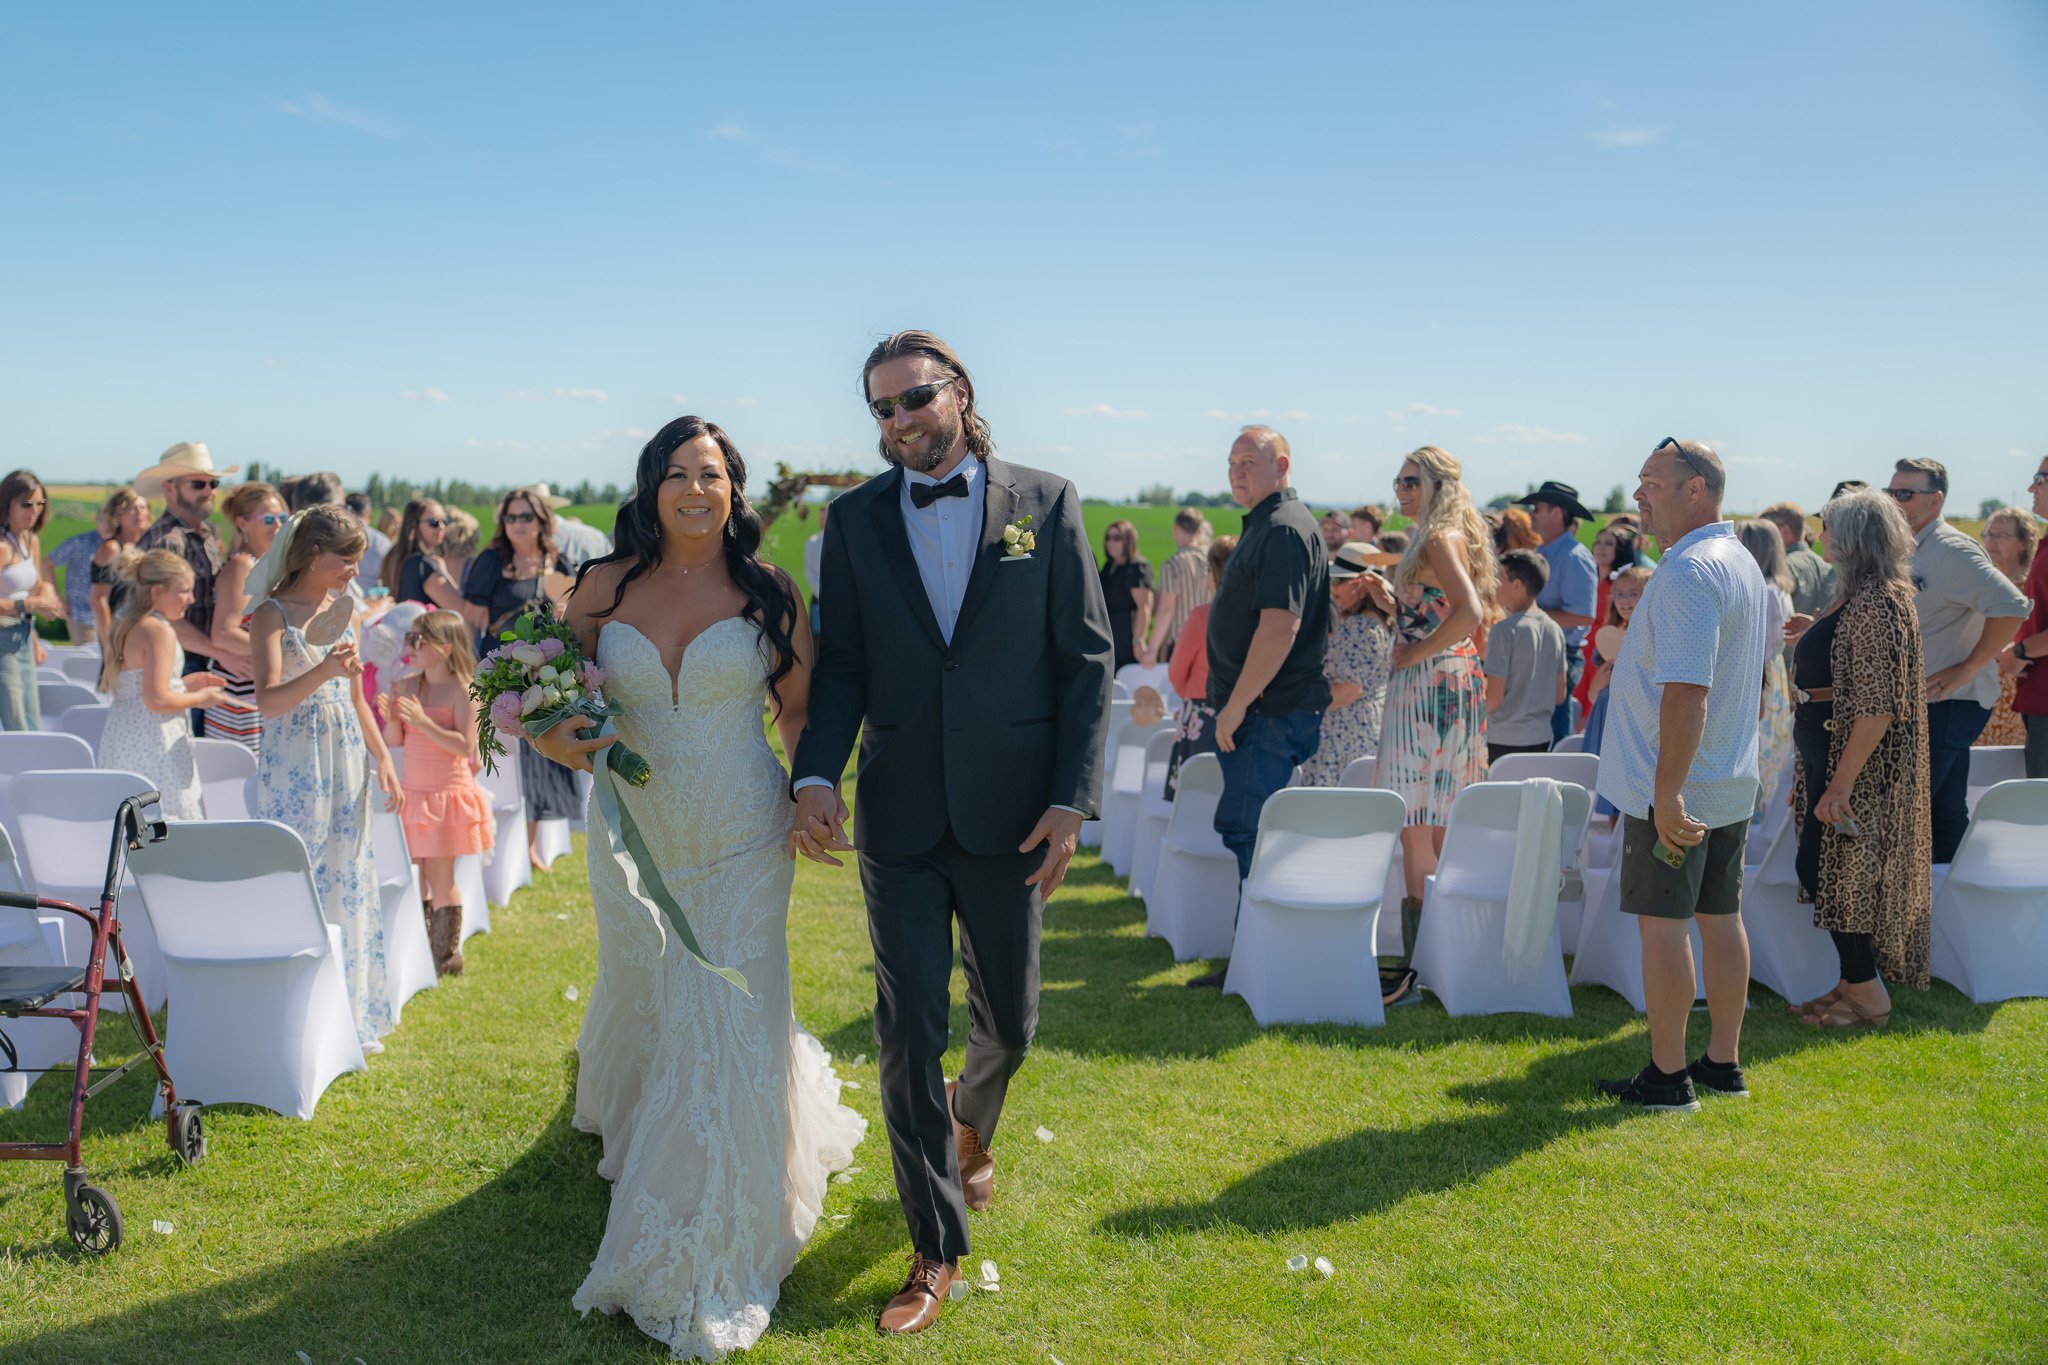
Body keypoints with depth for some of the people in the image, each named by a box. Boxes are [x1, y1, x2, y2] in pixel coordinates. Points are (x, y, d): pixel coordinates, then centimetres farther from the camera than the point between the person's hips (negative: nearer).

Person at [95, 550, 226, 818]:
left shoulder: (124, 629, 14)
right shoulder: (160, 631, -15)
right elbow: (157, 700, -21)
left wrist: (183, 683, 17)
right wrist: (199, 698, -6)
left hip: (119, 739, 10)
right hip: (153, 744, -10)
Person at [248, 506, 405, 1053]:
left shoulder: (345, 608, 10)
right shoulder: (273, 613, -10)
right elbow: (268, 700, -22)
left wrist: (382, 759, 12)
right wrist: (323, 671, -37)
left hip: (346, 760, 6)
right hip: (294, 766, -6)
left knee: (348, 885, 9)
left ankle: (349, 1017, 19)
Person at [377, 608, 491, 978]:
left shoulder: (462, 690, -12)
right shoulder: (406, 686, 5)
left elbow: (465, 746, -19)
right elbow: (392, 741, 8)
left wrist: (424, 722, -25)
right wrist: (391, 717, -12)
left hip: (448, 793, -6)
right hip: (412, 793, 6)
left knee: (440, 878, 0)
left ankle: (446, 958, 13)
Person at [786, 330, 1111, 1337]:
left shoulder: (1046, 504, -1)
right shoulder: (857, 517, 3)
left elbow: (1087, 658, -2)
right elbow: (842, 666, 3)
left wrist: (1072, 799, -9)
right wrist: (815, 774, -14)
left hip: (1010, 814, 0)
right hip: (898, 814, 1)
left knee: (1008, 1019, 15)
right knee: (908, 1034, 1)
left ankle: (972, 1126, 50)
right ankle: (937, 1253, 17)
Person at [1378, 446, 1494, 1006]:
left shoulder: (1439, 539, -13)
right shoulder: (1435, 539, 17)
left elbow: (1469, 612, -28)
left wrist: (1415, 654, -19)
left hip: (1433, 684, -10)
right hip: (1448, 683, 10)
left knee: (1419, 830, -8)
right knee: (1432, 828, 13)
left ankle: (1417, 970, -5)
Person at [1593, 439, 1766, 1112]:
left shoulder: (1688, 571, -20)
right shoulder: (1744, 563, 13)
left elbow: (1686, 692, -27)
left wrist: (1666, 795, -27)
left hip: (1675, 786, -10)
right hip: (1732, 785, 10)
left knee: (1662, 923, -2)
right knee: (1720, 916, 14)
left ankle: (1668, 1076, 5)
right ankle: (1724, 1063, 23)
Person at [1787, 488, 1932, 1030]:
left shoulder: (1875, 603, -20)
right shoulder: (1858, 597, 12)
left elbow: (1879, 706, -25)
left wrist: (1840, 782, -25)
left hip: (1858, 759, -10)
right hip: (1829, 751, 10)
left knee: (1824, 869, -3)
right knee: (1824, 868, 14)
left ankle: (1868, 997, 8)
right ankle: (1856, 982, 24)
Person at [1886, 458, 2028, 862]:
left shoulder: (1951, 550, -17)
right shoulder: (1910, 552, 13)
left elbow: (2012, 608, -26)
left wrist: (1967, 669, -22)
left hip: (1949, 705, -9)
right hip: (1922, 703, 9)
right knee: (1946, 814, 15)